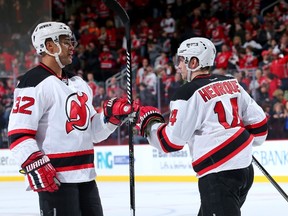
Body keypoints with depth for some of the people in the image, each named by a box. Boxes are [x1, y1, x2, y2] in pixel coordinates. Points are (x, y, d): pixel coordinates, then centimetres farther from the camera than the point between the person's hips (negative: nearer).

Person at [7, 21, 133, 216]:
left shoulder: (79, 83, 17)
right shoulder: (35, 83, -11)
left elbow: (92, 130, 21)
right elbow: (18, 133, -17)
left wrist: (112, 115, 4)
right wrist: (35, 165, -25)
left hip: (85, 176, 9)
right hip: (55, 178, -9)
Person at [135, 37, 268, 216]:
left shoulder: (188, 93, -9)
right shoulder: (232, 84, 11)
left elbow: (171, 141, -7)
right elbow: (258, 120, 14)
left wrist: (150, 122, 10)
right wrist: (250, 141, 34)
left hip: (218, 172, -8)